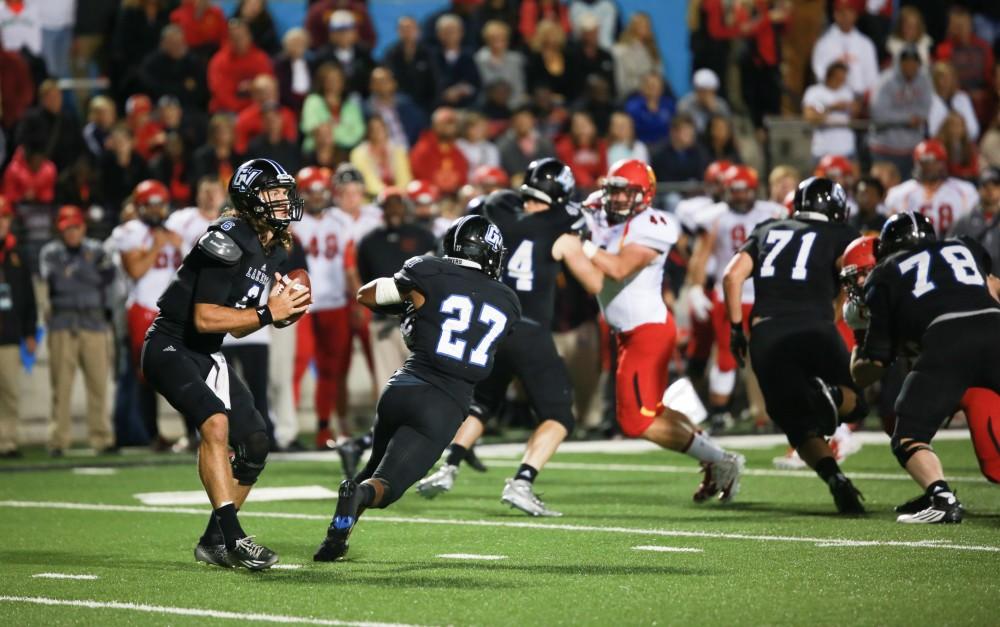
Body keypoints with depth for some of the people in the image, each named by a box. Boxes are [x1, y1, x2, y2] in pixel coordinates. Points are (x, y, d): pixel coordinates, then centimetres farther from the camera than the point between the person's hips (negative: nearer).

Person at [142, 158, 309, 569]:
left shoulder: (271, 250, 9)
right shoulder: (227, 242, -21)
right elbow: (204, 319, -25)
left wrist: (282, 309, -3)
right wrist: (267, 313, -24)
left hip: (206, 355, 10)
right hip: (170, 346, -10)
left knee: (255, 445, 4)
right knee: (216, 422, -30)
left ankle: (214, 542, 16)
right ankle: (232, 536, -31)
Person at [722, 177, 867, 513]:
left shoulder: (767, 231, 25)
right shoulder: (839, 235, 16)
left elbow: (732, 275, 12)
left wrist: (736, 326, 17)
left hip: (765, 334, 2)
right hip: (815, 329, -2)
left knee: (801, 425, 11)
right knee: (855, 402, 19)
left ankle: (836, 480, -17)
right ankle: (829, 395, -18)